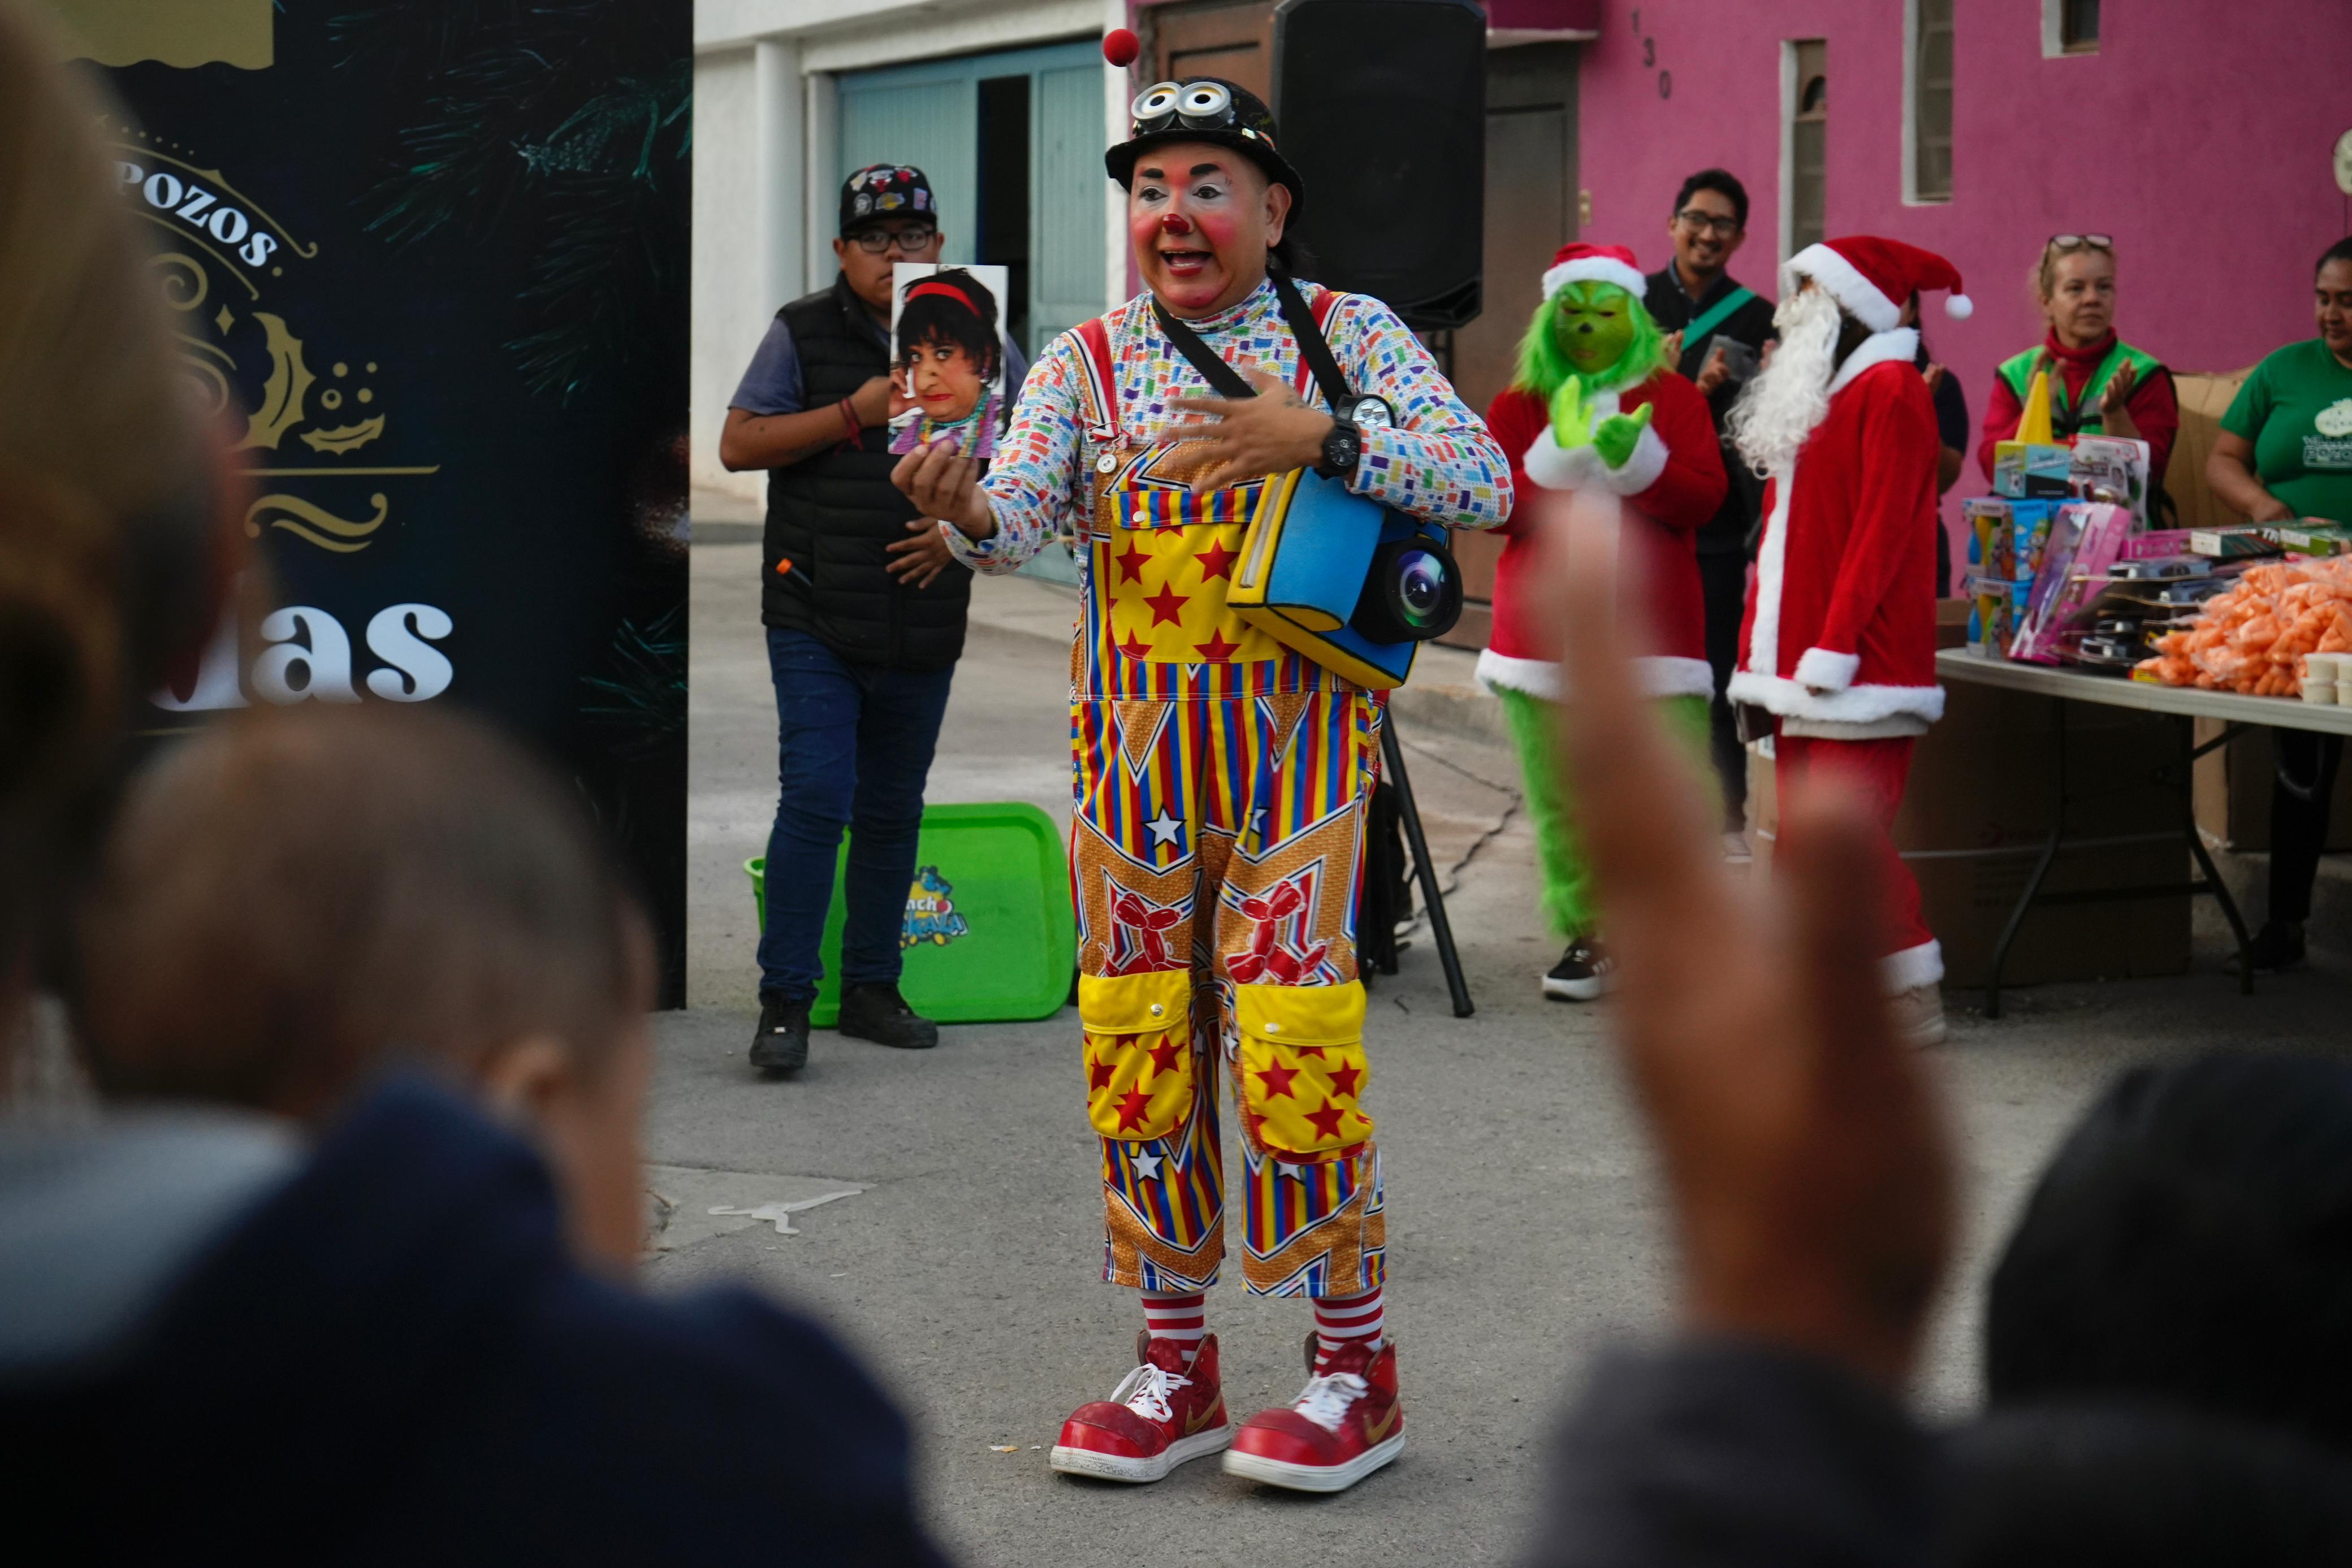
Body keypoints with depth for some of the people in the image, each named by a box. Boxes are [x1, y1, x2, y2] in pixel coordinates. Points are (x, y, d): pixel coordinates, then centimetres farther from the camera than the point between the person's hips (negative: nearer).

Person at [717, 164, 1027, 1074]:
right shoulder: (804, 333, 1)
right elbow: (739, 444, -5)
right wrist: (857, 412, -14)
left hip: (924, 626, 3)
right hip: (815, 621, -3)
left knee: (892, 811, 10)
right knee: (816, 799, -12)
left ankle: (872, 990, 22)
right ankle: (785, 1002, -7)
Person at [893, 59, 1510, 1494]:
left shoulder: (1348, 336, 2)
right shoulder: (1087, 364, 8)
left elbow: (1485, 485, -8)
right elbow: (1021, 520, -5)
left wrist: (1317, 439, -22)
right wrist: (965, 505, -29)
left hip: (1294, 738, -3)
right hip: (1135, 746, 3)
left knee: (1292, 1043, -10)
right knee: (1139, 1048, 6)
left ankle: (1356, 1370, 5)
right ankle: (1177, 1367, 19)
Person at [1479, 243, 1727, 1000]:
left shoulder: (1674, 398, 9)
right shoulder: (1520, 406, 11)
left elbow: (1704, 497, -2)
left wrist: (1635, 454, -17)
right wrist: (1560, 452, -13)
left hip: (1652, 631, -1)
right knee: (1560, 797, 0)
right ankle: (1584, 937, 10)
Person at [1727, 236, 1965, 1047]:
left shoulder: (1889, 390, -8)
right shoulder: (1810, 395, 21)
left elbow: (1880, 532, -16)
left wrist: (1831, 653, -21)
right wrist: (1759, 656, 16)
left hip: (1856, 663, -9)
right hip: (1799, 661, 9)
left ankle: (1911, 1000, -2)